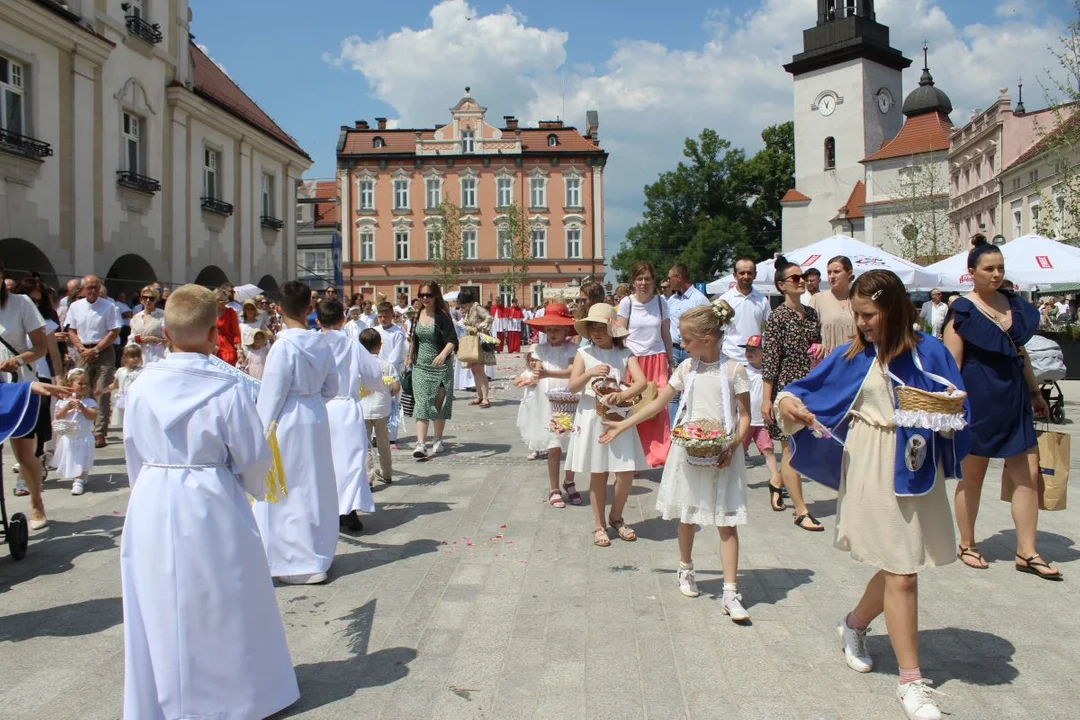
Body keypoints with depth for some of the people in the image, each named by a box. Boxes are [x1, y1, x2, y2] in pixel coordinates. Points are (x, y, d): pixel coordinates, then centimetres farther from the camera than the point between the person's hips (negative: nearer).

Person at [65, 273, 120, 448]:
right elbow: (71, 331, 10)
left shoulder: (109, 306, -2)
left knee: (102, 393, -6)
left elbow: (114, 332, -6)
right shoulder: (75, 306, 10)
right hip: (82, 353, 3)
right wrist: (82, 349, -5)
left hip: (103, 352, -3)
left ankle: (100, 433, -7)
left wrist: (95, 350, -10)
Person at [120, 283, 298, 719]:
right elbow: (253, 456, -9)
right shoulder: (226, 389, -15)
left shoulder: (143, 387, -4)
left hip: (153, 506, 3)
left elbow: (134, 454, 7)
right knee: (220, 605, 13)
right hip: (211, 505, -3)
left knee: (161, 607, 16)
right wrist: (256, 487, 11)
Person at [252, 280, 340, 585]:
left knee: (288, 492, 5)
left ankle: (301, 562, 12)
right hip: (317, 419, 7)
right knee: (314, 488, 17)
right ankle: (318, 553, 31)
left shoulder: (284, 345, -17)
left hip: (288, 422, -7)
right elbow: (331, 387, 7)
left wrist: (263, 429, -4)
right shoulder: (321, 343, 0)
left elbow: (273, 392, -13)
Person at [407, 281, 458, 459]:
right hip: (420, 366, 3)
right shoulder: (418, 315, 6)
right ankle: (420, 444, -14)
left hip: (441, 366, -3)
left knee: (439, 404, 7)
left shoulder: (442, 316, -9)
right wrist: (410, 358, 25)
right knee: (421, 404, -7)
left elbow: (452, 341, -19)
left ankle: (438, 440, 23)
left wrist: (443, 353, -37)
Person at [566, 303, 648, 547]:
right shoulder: (584, 353, 0)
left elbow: (642, 382, -12)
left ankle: (616, 517, 25)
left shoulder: (624, 354, 0)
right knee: (597, 474, 6)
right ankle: (599, 525, 20)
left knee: (626, 473, -1)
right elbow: (573, 386, -8)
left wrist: (623, 395, -29)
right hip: (592, 418, -1)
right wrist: (590, 373, -25)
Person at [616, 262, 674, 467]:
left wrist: (670, 361, 14)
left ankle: (660, 453, 0)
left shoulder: (661, 302, 5)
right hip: (633, 359, -1)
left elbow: (666, 335, 12)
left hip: (657, 359, 1)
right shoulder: (626, 302, 0)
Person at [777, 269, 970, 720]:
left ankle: (854, 625, 41)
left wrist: (947, 414, -19)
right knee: (901, 573, -3)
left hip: (918, 468, 2)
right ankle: (911, 682, 9)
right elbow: (808, 391, 7)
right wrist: (787, 400, -13)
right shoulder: (852, 355, 2)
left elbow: (959, 412, 3)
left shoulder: (929, 352, 1)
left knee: (898, 564, 12)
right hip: (873, 469, -2)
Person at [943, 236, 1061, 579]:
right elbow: (952, 363, -12)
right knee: (973, 474, 6)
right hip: (978, 398, -6)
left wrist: (1034, 391, 21)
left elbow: (1020, 352, 19)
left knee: (1029, 473, 3)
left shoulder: (1013, 304, 10)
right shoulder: (963, 310, -9)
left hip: (1013, 397, 6)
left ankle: (1026, 552, 12)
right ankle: (966, 545, 21)